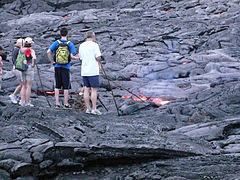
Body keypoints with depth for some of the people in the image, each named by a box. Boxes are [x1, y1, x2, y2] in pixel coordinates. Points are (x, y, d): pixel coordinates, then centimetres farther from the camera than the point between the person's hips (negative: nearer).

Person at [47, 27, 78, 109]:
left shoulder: (56, 43, -1)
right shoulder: (70, 44, -5)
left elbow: (48, 52, -10)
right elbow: (71, 56, -11)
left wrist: (52, 61, 0)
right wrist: (77, 58, 9)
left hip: (57, 66, 2)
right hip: (66, 68, -2)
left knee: (57, 86, 9)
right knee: (66, 86, 6)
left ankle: (57, 103, 7)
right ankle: (66, 104, 8)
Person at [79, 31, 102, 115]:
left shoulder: (81, 46, 11)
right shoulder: (94, 45, -9)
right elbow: (98, 58, -16)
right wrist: (99, 62, 10)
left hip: (84, 71, 6)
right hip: (93, 71, -6)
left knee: (86, 89, 7)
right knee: (94, 90, -4)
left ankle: (88, 108, 8)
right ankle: (94, 109, -7)